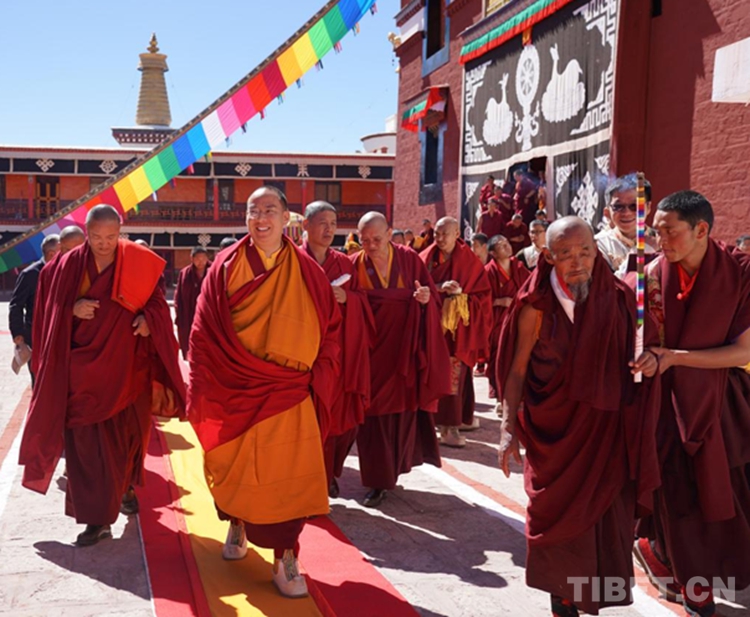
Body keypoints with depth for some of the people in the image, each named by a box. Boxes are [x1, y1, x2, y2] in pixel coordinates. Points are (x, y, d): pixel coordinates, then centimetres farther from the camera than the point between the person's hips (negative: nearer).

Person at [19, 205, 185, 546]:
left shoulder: (138, 263, -2)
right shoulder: (71, 264, 0)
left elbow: (157, 302, 2)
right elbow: (55, 309, 4)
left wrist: (148, 319, -19)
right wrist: (73, 309, -17)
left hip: (126, 366, 1)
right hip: (83, 366, 0)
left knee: (127, 434, 13)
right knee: (87, 440, -4)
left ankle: (125, 488, 41)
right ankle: (97, 518, 2)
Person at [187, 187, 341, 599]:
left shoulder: (308, 272, 1)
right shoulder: (226, 266, -1)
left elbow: (330, 328, 5)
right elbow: (204, 330, -2)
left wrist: (318, 377, -4)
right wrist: (203, 385, -8)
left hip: (288, 391, 0)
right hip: (235, 388, 0)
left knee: (286, 474, -2)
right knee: (235, 467, 13)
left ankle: (284, 558, 8)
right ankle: (237, 524, 41)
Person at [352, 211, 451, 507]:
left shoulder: (409, 259, -1)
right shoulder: (355, 265, -2)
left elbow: (432, 295, 0)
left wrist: (426, 297, -20)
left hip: (404, 348, 1)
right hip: (371, 348, -1)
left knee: (404, 410, 8)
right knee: (374, 414, -1)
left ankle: (393, 469, 27)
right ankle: (378, 480, 7)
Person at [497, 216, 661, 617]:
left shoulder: (618, 298, -3)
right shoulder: (537, 306, -9)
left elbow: (641, 349, 9)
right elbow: (517, 369, -5)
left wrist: (651, 361, -15)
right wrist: (509, 427, -7)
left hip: (607, 429, 2)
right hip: (555, 430, -2)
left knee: (606, 517, 7)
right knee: (559, 516, 9)